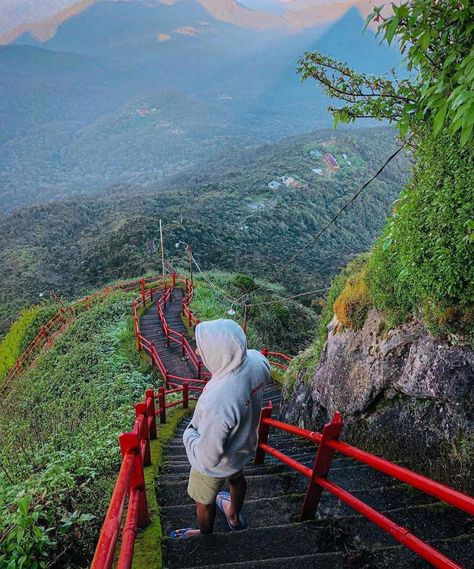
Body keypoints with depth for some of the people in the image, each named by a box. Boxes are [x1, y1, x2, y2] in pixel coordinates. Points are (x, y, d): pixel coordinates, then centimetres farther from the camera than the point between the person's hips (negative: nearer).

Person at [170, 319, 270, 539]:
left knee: (204, 501, 27)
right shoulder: (257, 360, -27)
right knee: (236, 478, 36)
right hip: (244, 446, 6)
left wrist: (189, 434, -16)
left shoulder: (217, 402, -47)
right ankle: (235, 517, 67)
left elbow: (208, 458, -34)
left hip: (217, 465, -6)